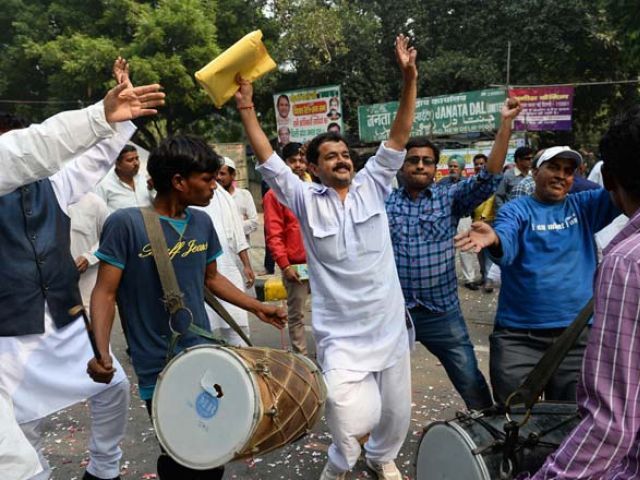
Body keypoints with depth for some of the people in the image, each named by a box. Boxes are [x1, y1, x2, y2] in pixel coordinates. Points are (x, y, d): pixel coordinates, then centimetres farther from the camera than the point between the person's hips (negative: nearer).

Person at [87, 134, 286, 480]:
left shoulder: (202, 222, 2)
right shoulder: (126, 223, -15)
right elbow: (105, 293, -13)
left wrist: (257, 307, 13)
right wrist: (101, 353, -25)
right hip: (159, 370, -5)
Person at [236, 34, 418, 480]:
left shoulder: (372, 186, 3)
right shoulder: (305, 200, -2)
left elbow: (398, 139, -2)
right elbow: (269, 160, -8)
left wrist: (409, 79, -10)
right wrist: (247, 109, -16)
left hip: (389, 325, 3)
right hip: (341, 334, -3)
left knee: (397, 413, 16)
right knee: (353, 418, -17)